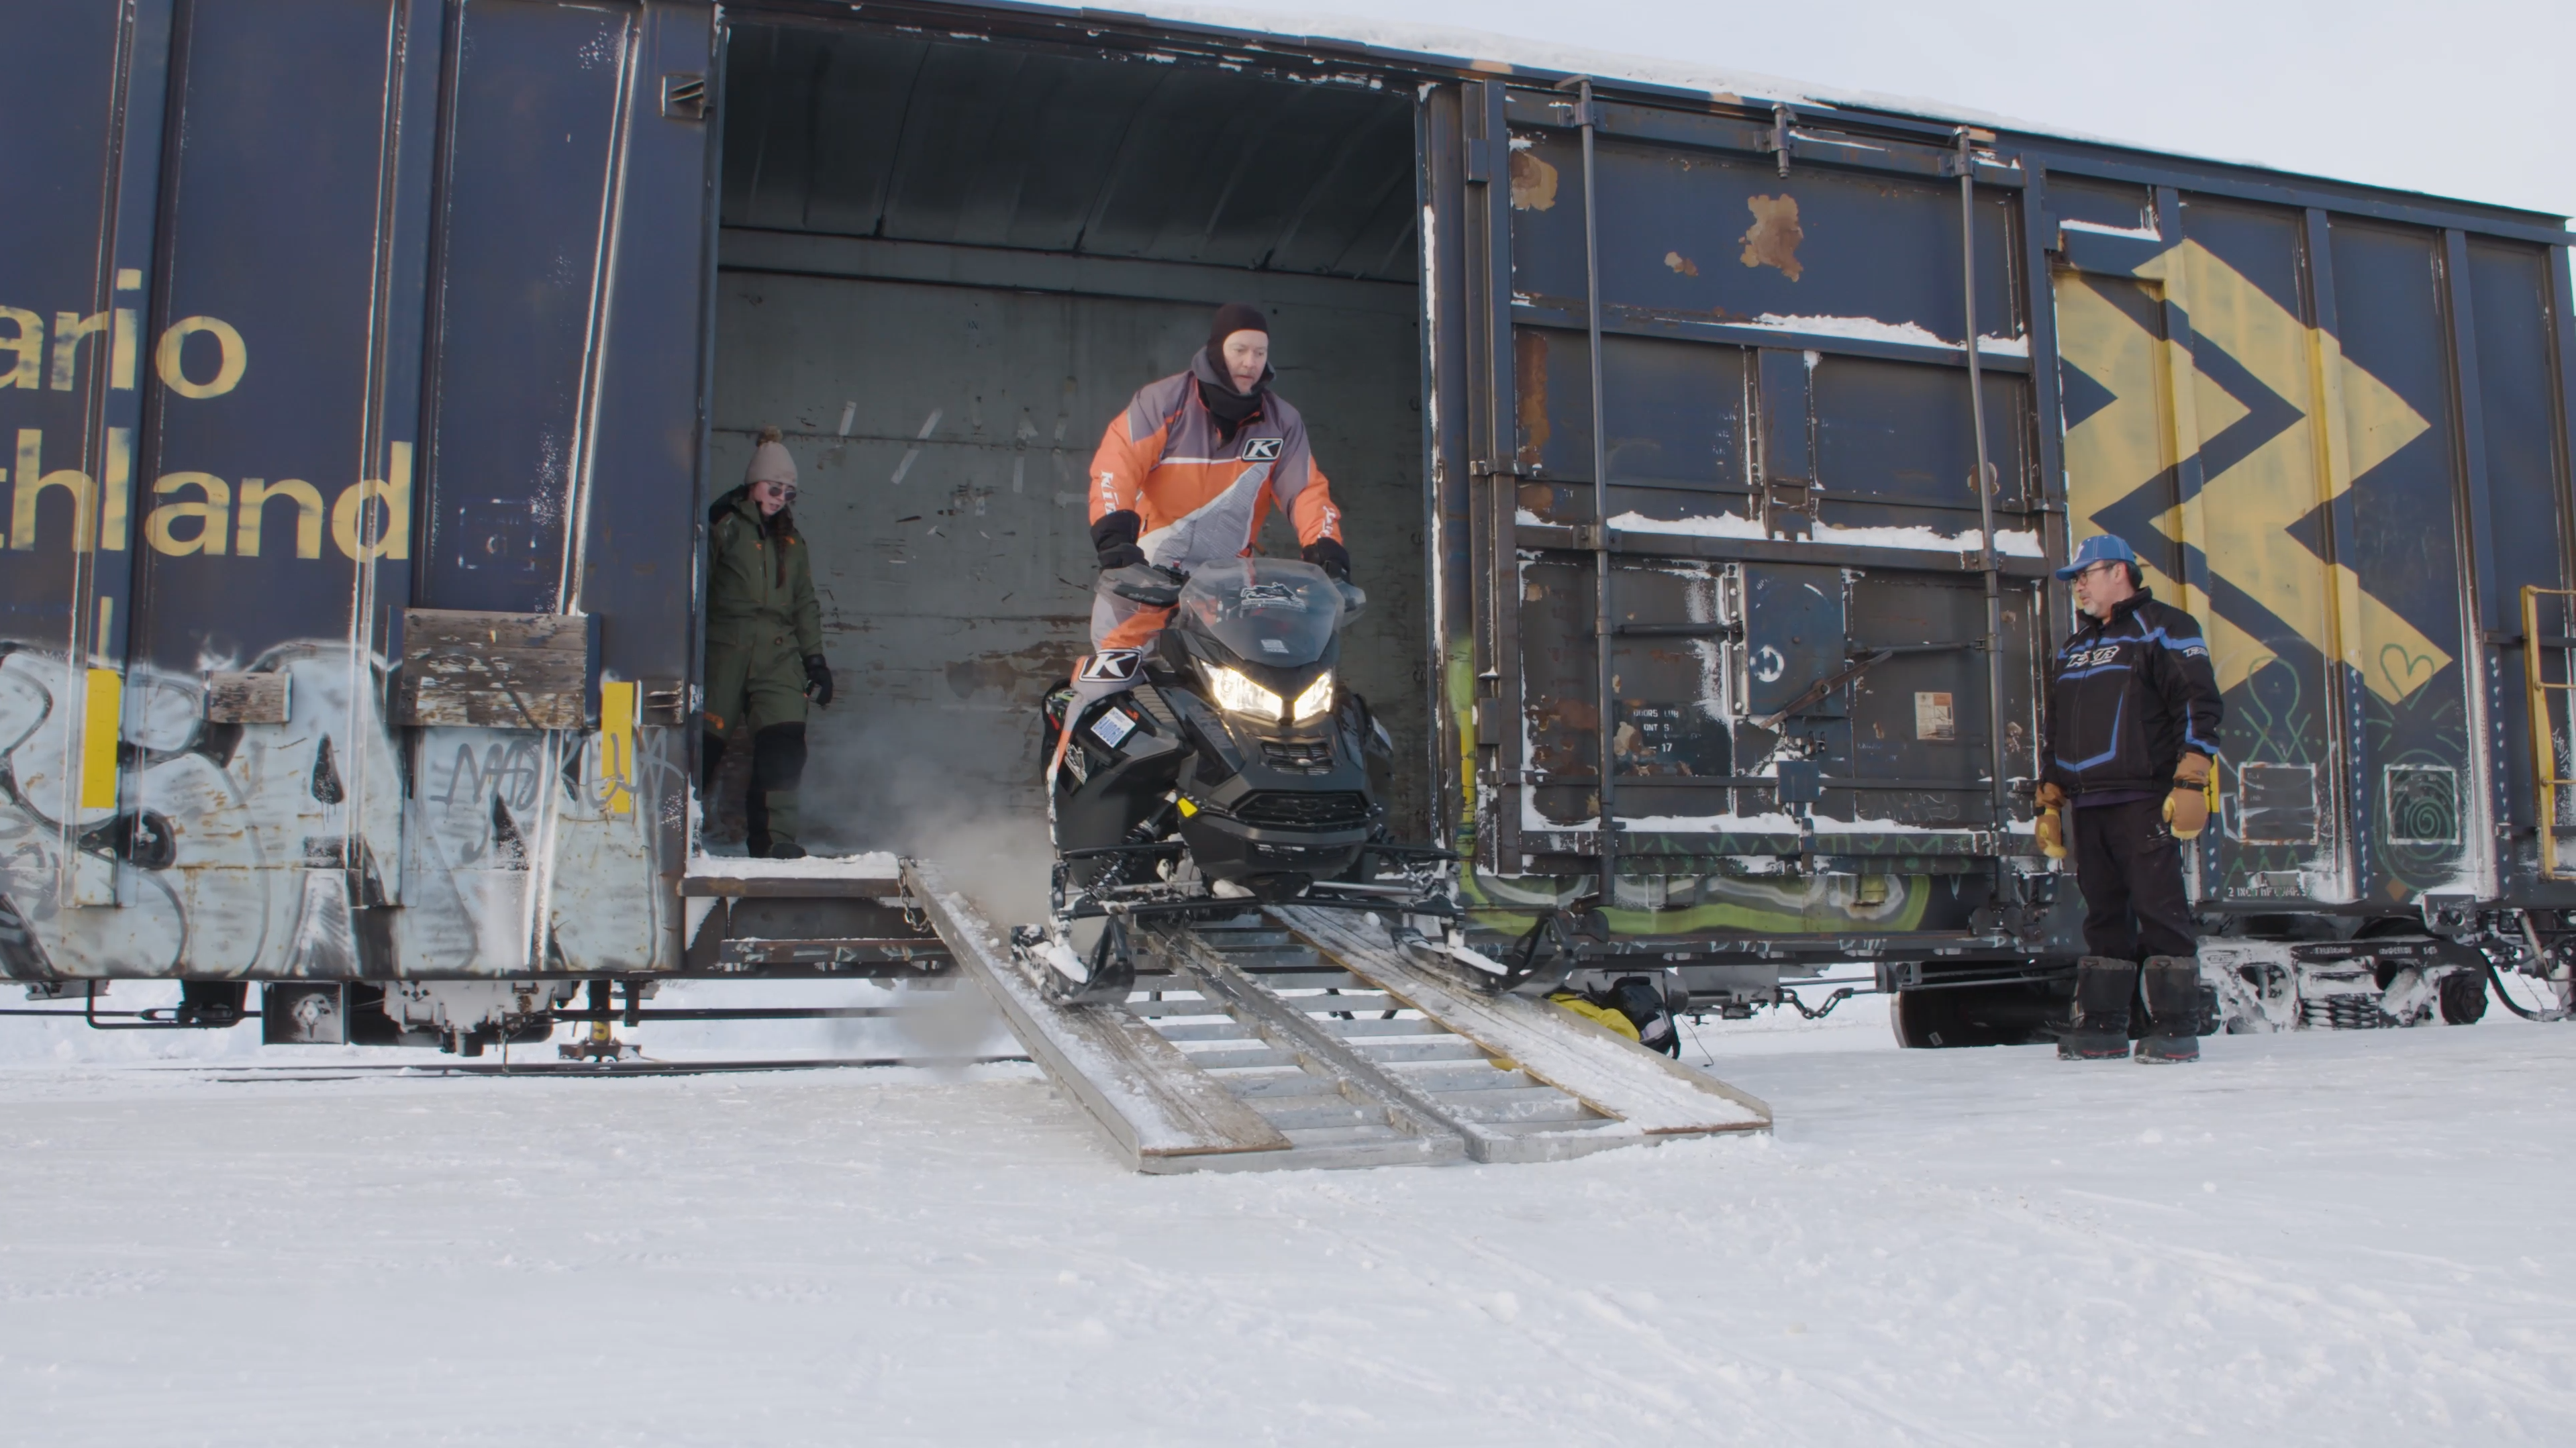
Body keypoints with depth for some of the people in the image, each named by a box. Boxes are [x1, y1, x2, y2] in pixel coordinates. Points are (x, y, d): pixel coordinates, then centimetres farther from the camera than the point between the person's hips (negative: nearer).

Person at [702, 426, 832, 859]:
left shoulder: (792, 541, 21)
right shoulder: (724, 526, 5)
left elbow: (805, 604, 23)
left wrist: (815, 658, 15)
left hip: (779, 654, 4)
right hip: (724, 649, -4)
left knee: (785, 743, -11)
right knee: (706, 743, -3)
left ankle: (773, 838, -8)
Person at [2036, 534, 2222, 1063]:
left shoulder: (2162, 628, 0)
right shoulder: (2074, 650, 24)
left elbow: (2199, 704, -9)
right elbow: (2056, 733, 27)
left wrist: (2190, 783, -17)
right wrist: (2050, 803, 22)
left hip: (2144, 801, -7)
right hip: (2087, 806, 7)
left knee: (2160, 910, -8)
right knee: (2104, 915, 8)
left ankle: (2176, 1028, -4)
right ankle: (2103, 1027, 12)